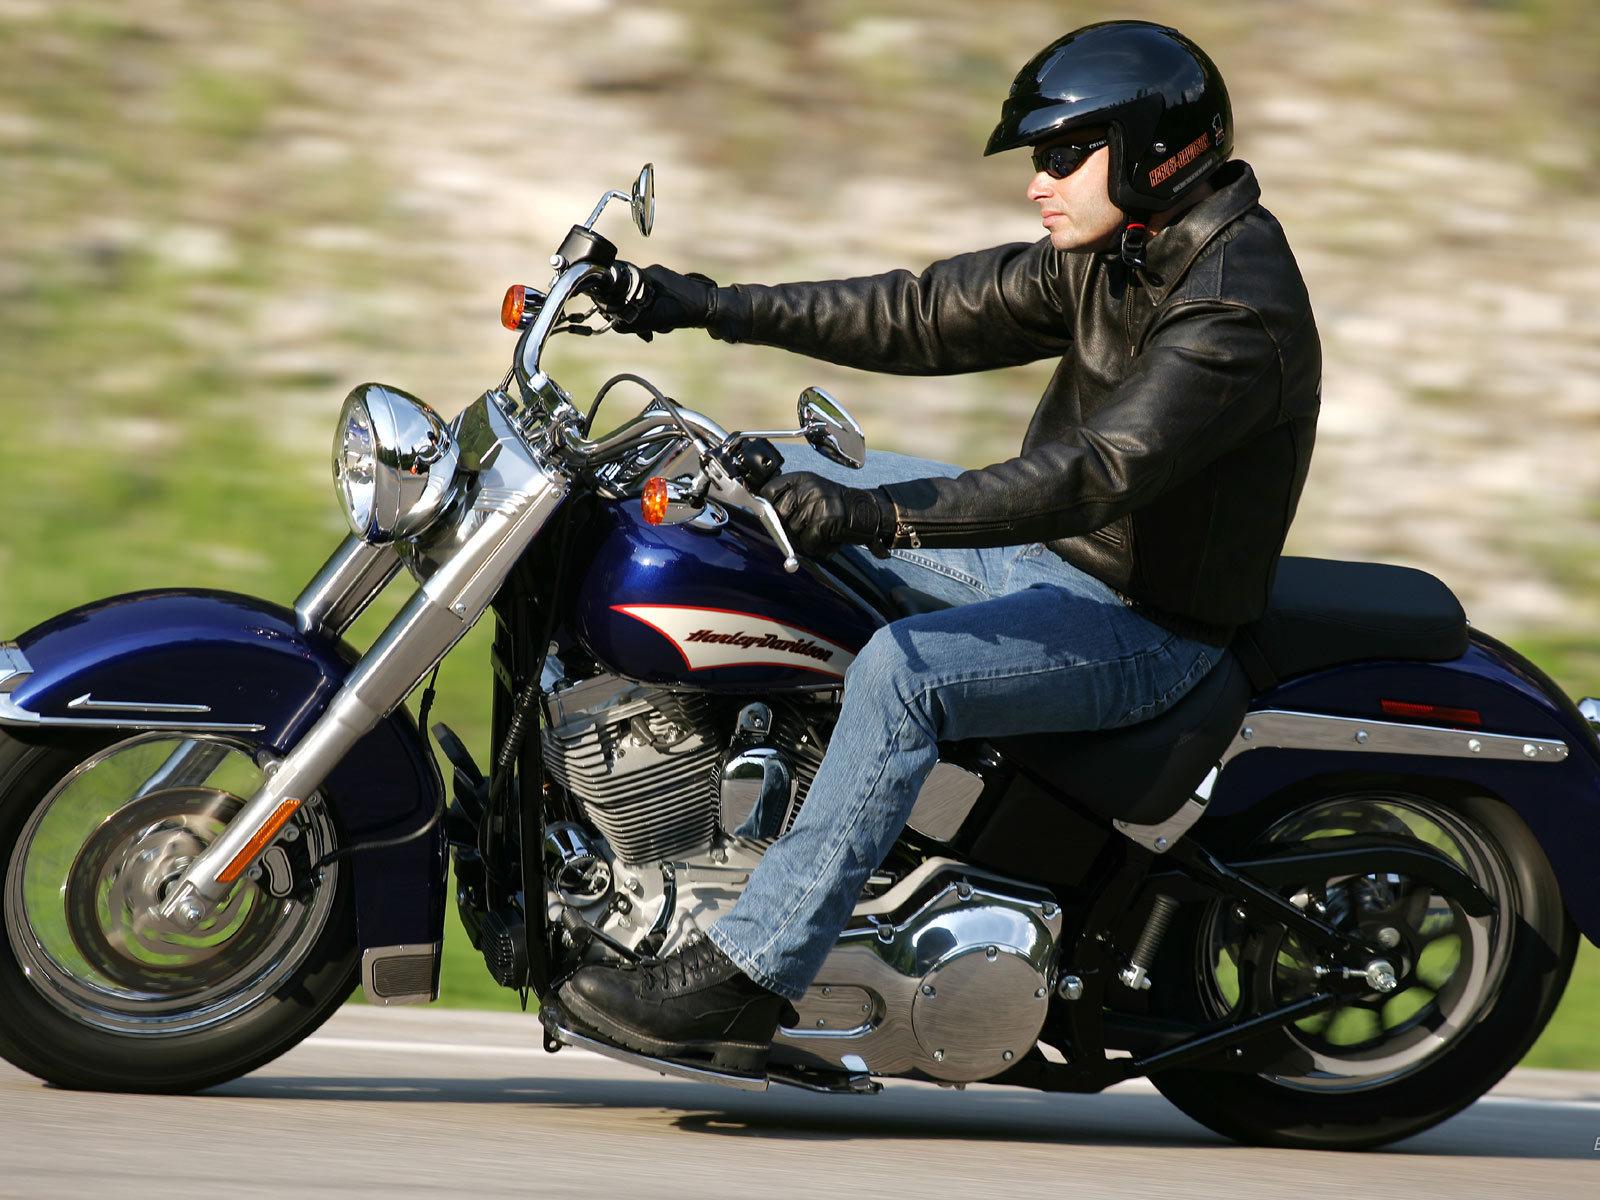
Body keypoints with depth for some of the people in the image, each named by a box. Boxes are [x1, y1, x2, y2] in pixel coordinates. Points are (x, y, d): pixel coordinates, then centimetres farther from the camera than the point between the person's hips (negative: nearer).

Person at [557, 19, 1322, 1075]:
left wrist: (881, 517, -43)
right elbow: (931, 315, 8)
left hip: (1148, 623, -10)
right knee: (789, 477, 9)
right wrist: (716, 308, 1)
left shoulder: (1236, 311, -24)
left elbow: (1102, 470, -35)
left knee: (903, 673, -34)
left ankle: (749, 975, -33)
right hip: (1055, 559, 10)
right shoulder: (1113, 258, 6)